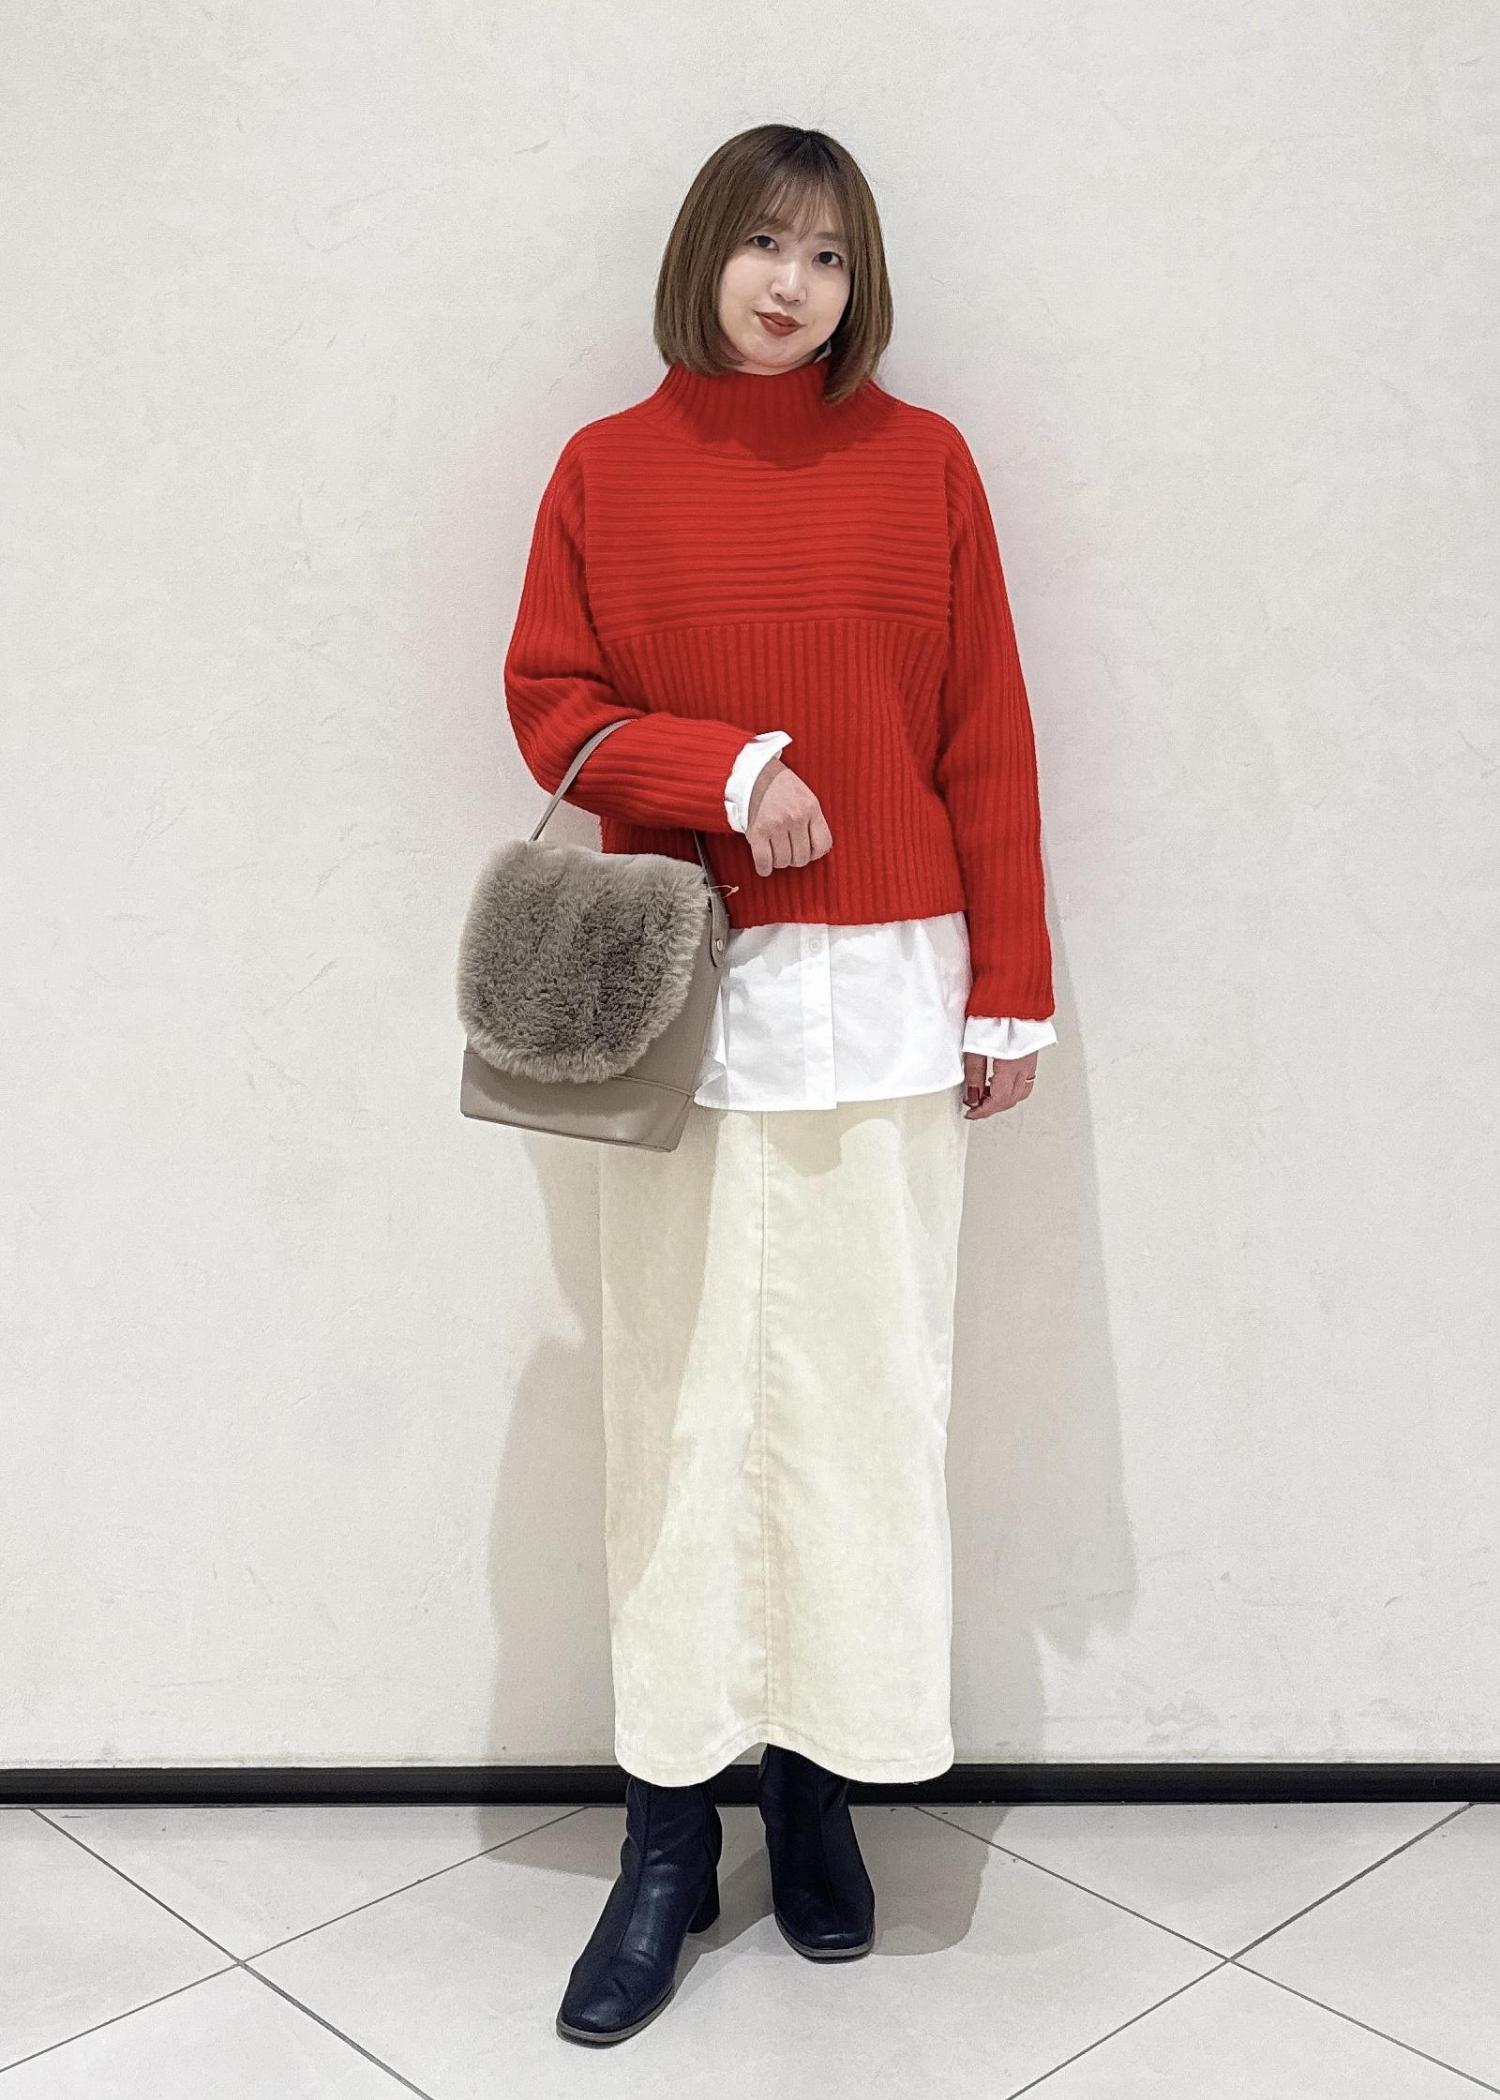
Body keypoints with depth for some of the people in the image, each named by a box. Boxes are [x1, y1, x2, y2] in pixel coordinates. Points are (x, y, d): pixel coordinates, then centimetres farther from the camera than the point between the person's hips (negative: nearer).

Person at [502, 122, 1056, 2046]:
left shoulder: (921, 462, 5)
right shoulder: (608, 471, 5)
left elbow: (987, 743, 4)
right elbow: (548, 705, 4)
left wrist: (1011, 989, 1)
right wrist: (727, 770, -13)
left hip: (882, 987, 1)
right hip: (681, 992, 0)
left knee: (867, 1388, 3)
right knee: (682, 1397, 2)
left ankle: (822, 1777, 20)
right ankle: (669, 1832, 13)